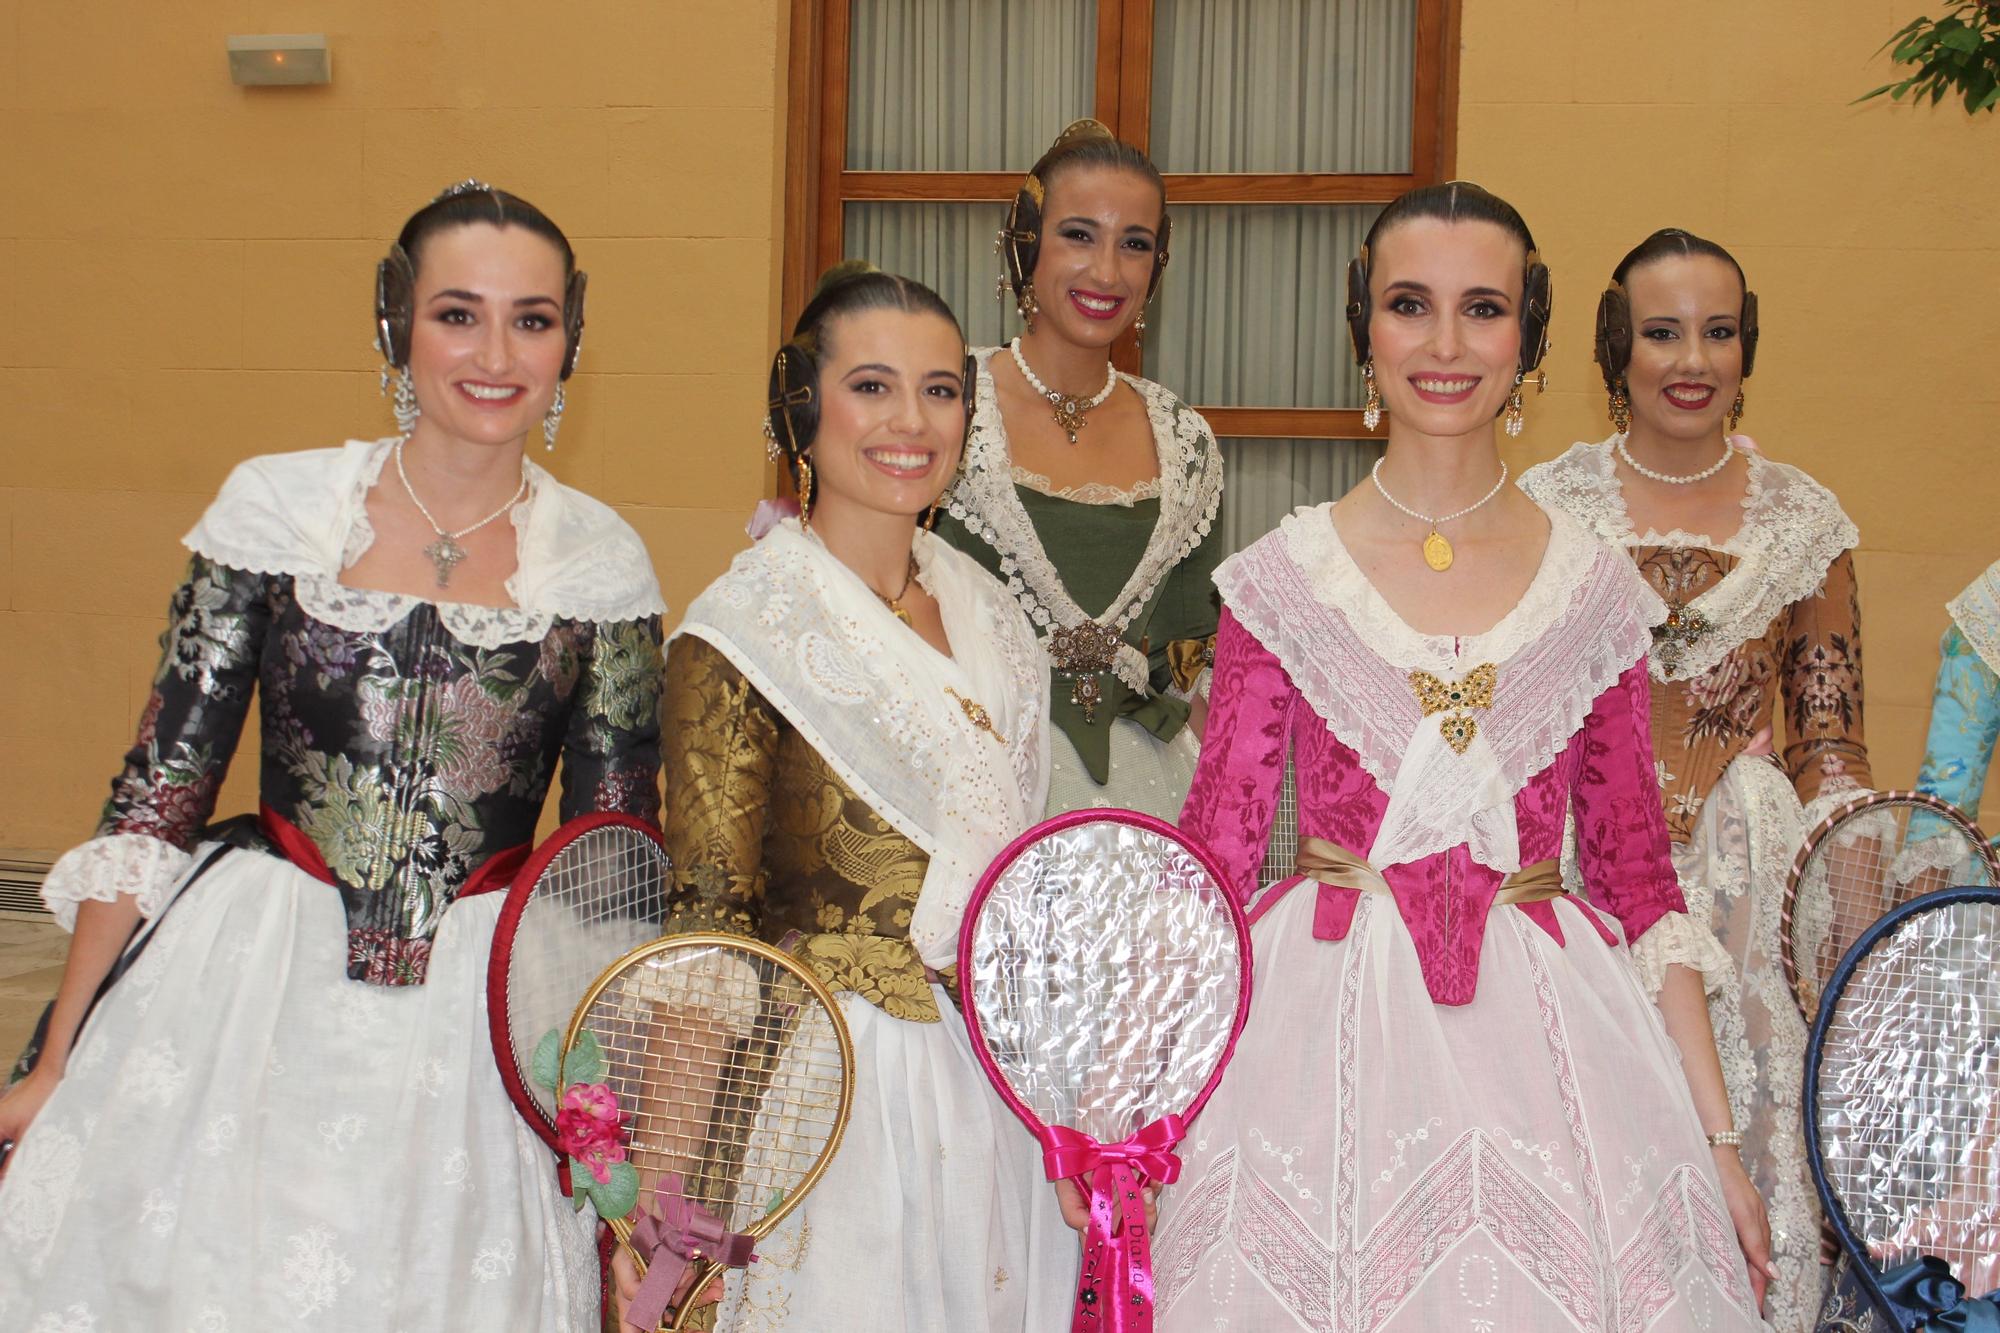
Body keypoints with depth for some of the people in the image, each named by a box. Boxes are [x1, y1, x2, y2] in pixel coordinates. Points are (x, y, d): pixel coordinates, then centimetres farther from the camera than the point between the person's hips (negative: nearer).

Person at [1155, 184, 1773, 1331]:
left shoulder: (1596, 592, 4)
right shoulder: (1283, 579, 0)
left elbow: (1638, 870, 6)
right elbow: (1218, 851, 1)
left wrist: (1718, 1137, 4)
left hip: (1543, 1045, 1)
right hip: (1326, 1050, -1)